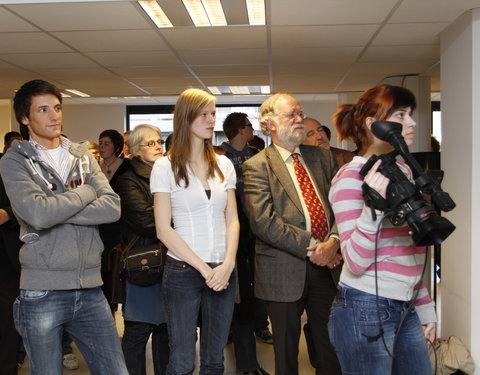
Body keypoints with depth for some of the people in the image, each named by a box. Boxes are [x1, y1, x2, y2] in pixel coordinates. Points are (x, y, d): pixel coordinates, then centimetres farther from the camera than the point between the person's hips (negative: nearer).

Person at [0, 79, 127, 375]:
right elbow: (37, 213, -19)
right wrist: (86, 193, -6)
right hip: (42, 293, -3)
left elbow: (112, 207, -5)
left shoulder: (83, 157, 10)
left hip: (90, 289, 4)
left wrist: (56, 211, -13)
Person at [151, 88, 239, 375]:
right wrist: (204, 268, -12)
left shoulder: (224, 165, 9)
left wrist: (227, 264, -8)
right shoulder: (165, 167, -3)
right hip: (183, 272, -4)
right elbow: (164, 229, -7)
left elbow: (232, 220, 8)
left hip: (223, 272, 4)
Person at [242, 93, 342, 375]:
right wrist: (310, 246, -17)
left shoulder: (322, 157, 11)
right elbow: (264, 221, -15)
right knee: (286, 352, 12)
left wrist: (333, 241, -14)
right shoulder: (257, 166, -5)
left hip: (327, 265, 4)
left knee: (334, 347, 11)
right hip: (285, 271, -4)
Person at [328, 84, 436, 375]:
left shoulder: (403, 170, 9)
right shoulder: (351, 177, -14)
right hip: (366, 311, -7)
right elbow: (356, 262, -18)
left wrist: (425, 306, 17)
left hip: (405, 308, 8)